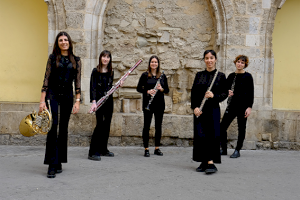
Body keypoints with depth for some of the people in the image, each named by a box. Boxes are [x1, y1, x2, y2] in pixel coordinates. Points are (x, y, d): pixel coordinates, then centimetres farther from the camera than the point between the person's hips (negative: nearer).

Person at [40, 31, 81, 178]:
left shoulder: (76, 60, 8)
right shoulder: (53, 57, 4)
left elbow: (77, 82, 6)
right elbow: (46, 79, 1)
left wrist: (77, 101, -2)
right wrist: (42, 100, -6)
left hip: (67, 96, 3)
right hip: (53, 94, -2)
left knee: (63, 129, 6)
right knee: (53, 126, -13)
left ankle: (59, 162, 17)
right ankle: (52, 165, -12)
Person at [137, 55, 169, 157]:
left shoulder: (162, 76, 8)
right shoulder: (145, 75, 1)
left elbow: (167, 90, 9)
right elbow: (139, 88, 0)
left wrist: (161, 89, -12)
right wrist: (147, 91, -16)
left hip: (159, 104, 3)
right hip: (148, 103, -3)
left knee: (158, 126, 7)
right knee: (146, 126, 0)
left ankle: (157, 148, 18)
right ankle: (146, 149, 7)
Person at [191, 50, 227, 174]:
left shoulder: (220, 76, 3)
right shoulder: (199, 75, 10)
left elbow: (225, 93, 1)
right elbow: (193, 92, 7)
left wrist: (214, 96, -18)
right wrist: (194, 107, -6)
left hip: (213, 109, -3)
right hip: (199, 109, 3)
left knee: (212, 135, -9)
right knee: (200, 135, 2)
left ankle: (211, 163, -11)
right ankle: (204, 162, 12)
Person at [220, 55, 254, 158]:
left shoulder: (247, 76, -4)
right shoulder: (231, 76, 9)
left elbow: (251, 93, -6)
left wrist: (249, 107, -13)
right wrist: (227, 92, -6)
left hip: (243, 105, -4)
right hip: (232, 105, 5)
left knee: (241, 128, 2)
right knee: (222, 127, 0)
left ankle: (237, 151, 13)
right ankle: (223, 149, 14)